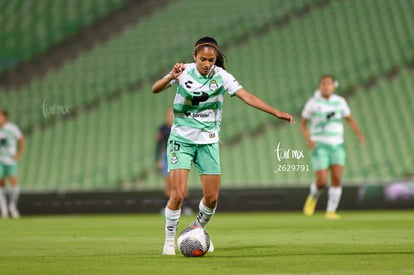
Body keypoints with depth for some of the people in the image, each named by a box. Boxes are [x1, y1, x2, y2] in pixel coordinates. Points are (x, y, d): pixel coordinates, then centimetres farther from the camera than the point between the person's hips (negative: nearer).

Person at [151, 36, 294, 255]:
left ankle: (198, 229, 30)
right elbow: (155, 89, -19)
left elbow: (247, 96, -13)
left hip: (208, 142, 2)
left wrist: (277, 113, -23)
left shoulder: (221, 76, -6)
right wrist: (171, 77, -40)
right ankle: (169, 241, 4)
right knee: (178, 194, -14)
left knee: (212, 197, 0)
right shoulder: (184, 72, -9)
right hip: (181, 140, -2)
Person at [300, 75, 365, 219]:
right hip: (320, 146, -3)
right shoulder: (312, 103, -2)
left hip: (337, 145, 3)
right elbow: (303, 123, 4)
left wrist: (359, 133, -2)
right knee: (322, 182, -12)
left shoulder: (340, 101, 5)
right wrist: (308, 139, -14)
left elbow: (350, 119, 16)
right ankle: (313, 197, 22)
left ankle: (331, 211, 0)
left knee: (337, 179, -11)